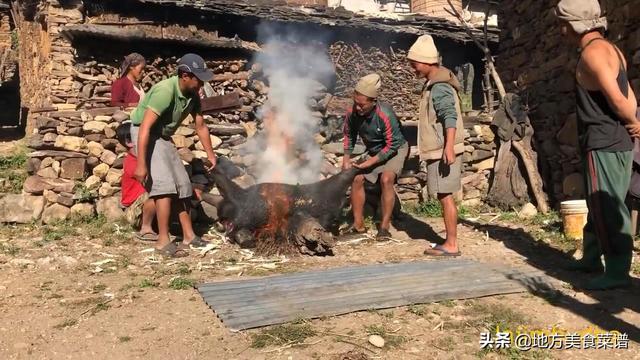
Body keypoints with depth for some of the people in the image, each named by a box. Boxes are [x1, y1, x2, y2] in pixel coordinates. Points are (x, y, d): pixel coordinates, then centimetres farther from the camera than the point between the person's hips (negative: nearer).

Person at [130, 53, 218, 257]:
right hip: (144, 134, -8)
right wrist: (141, 164, -38)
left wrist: (210, 154, 10)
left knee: (182, 184, 7)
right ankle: (163, 241, -14)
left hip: (163, 137, 9)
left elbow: (200, 126, 9)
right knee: (165, 184, -19)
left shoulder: (192, 95, -5)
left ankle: (189, 236, 14)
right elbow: (145, 128, -34)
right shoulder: (165, 91, -29)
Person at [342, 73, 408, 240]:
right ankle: (358, 225, 5)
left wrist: (369, 163, -27)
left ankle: (384, 227, -19)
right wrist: (346, 158, -11)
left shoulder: (385, 115, -35)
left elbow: (392, 145, -27)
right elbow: (349, 136, 1)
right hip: (373, 151, 6)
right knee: (357, 179, -6)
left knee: (386, 179, -26)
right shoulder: (351, 113, -20)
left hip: (395, 149, -6)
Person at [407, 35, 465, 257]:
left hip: (443, 151, -10)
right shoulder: (433, 84, 18)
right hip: (438, 150, 10)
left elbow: (450, 116, -25)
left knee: (445, 196, -5)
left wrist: (448, 146, -34)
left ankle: (451, 245, 1)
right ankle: (449, 242, 20)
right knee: (444, 196, 13)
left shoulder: (440, 87, -15)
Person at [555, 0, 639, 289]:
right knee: (599, 204, 18)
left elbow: (617, 99, -20)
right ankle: (592, 257, 29)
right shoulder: (609, 49, 16)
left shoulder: (592, 53, -15)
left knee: (607, 207, -6)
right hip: (615, 141, 10)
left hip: (604, 143, -10)